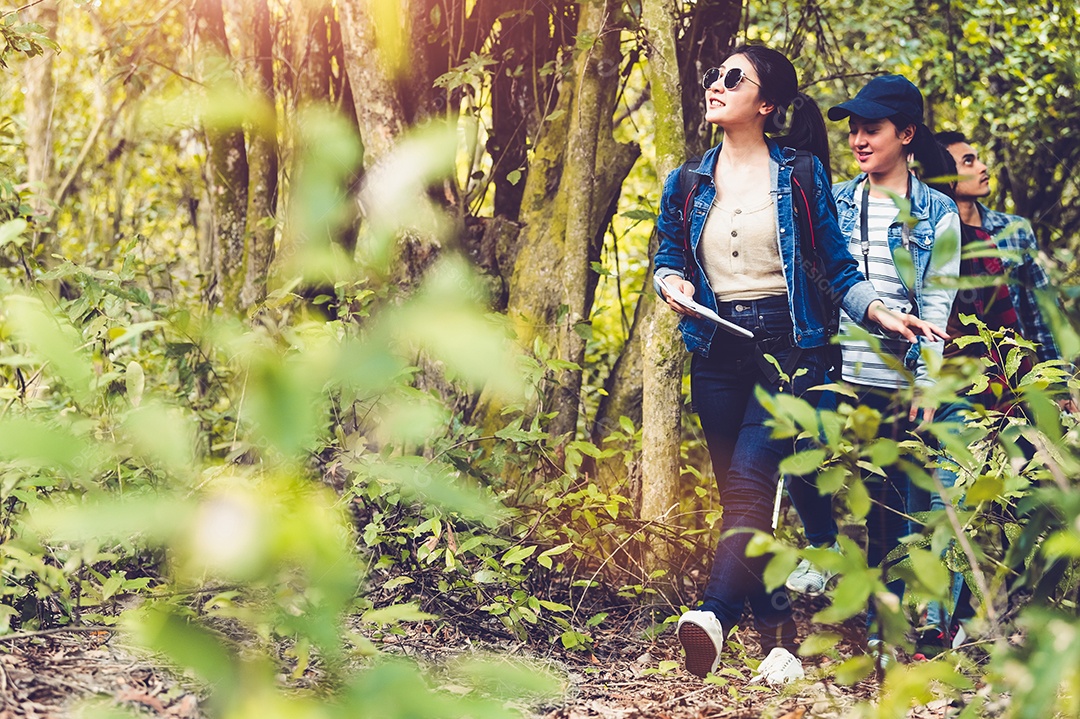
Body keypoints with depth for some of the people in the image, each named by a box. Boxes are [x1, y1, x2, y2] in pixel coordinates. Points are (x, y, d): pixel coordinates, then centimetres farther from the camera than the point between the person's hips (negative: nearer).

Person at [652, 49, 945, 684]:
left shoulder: (799, 174, 3)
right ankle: (780, 639, 8)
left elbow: (838, 267, 8)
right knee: (739, 493, 2)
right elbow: (667, 259, 21)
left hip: (789, 345, -4)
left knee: (750, 478, -21)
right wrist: (674, 282, -2)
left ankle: (716, 613, -37)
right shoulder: (687, 184, 11)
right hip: (717, 349, 4)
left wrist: (880, 311, -8)